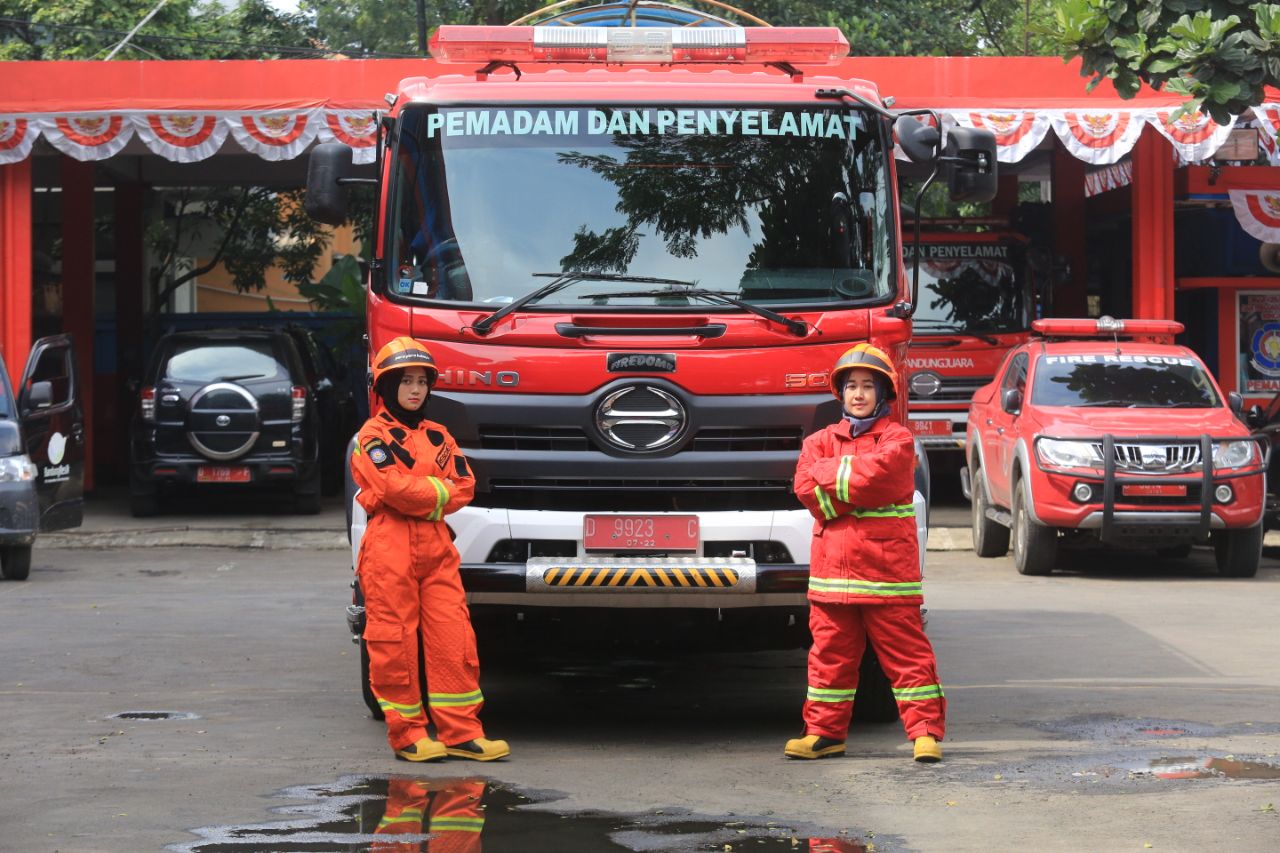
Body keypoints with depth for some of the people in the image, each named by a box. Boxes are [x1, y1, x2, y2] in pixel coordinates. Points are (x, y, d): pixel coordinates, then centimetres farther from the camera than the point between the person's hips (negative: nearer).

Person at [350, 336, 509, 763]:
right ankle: (408, 735, 4)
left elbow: (464, 484, 6)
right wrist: (438, 491, -3)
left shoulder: (437, 435, 18)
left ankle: (461, 732, 1)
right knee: (394, 643, -3)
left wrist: (419, 496, -8)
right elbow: (394, 488, -15)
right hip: (390, 548, -5)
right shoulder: (372, 436, 0)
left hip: (436, 547, 5)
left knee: (454, 639, -1)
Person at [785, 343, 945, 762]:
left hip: (887, 567, -4)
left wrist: (834, 475, -6)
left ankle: (926, 731, -1)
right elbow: (806, 486, -4)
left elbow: (879, 475, -17)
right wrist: (855, 474, -10)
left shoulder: (897, 439, 2)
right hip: (833, 567, 4)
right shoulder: (820, 441, 13)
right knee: (830, 653, 8)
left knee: (906, 653, -2)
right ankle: (824, 732, 14)